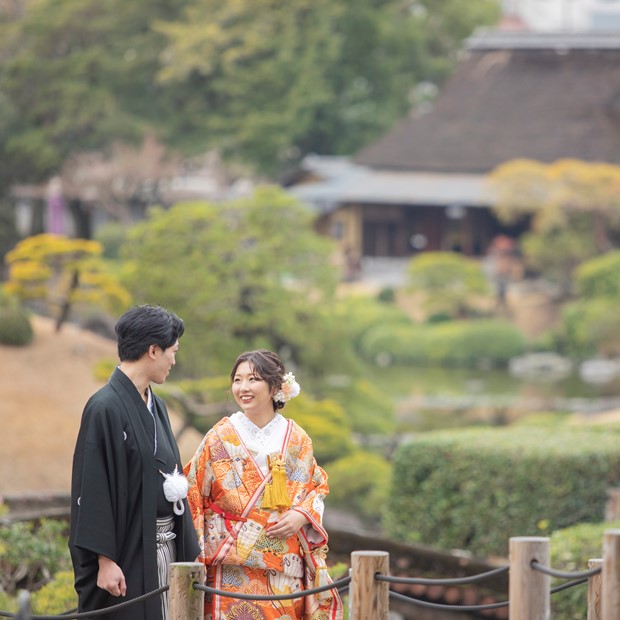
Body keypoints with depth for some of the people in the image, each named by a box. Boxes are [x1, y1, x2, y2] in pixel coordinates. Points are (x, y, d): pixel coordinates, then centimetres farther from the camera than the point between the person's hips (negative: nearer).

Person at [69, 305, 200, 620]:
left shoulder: (156, 406, 13)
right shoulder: (105, 407, -13)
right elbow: (93, 487, -17)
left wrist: (190, 551, 14)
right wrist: (105, 559, -20)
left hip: (165, 546, 8)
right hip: (127, 553, -8)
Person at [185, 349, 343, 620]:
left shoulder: (296, 439, 6)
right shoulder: (220, 438, 0)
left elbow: (318, 486, 15)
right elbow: (194, 496, 3)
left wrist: (302, 515, -7)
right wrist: (198, 562, -3)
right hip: (235, 568, -2)